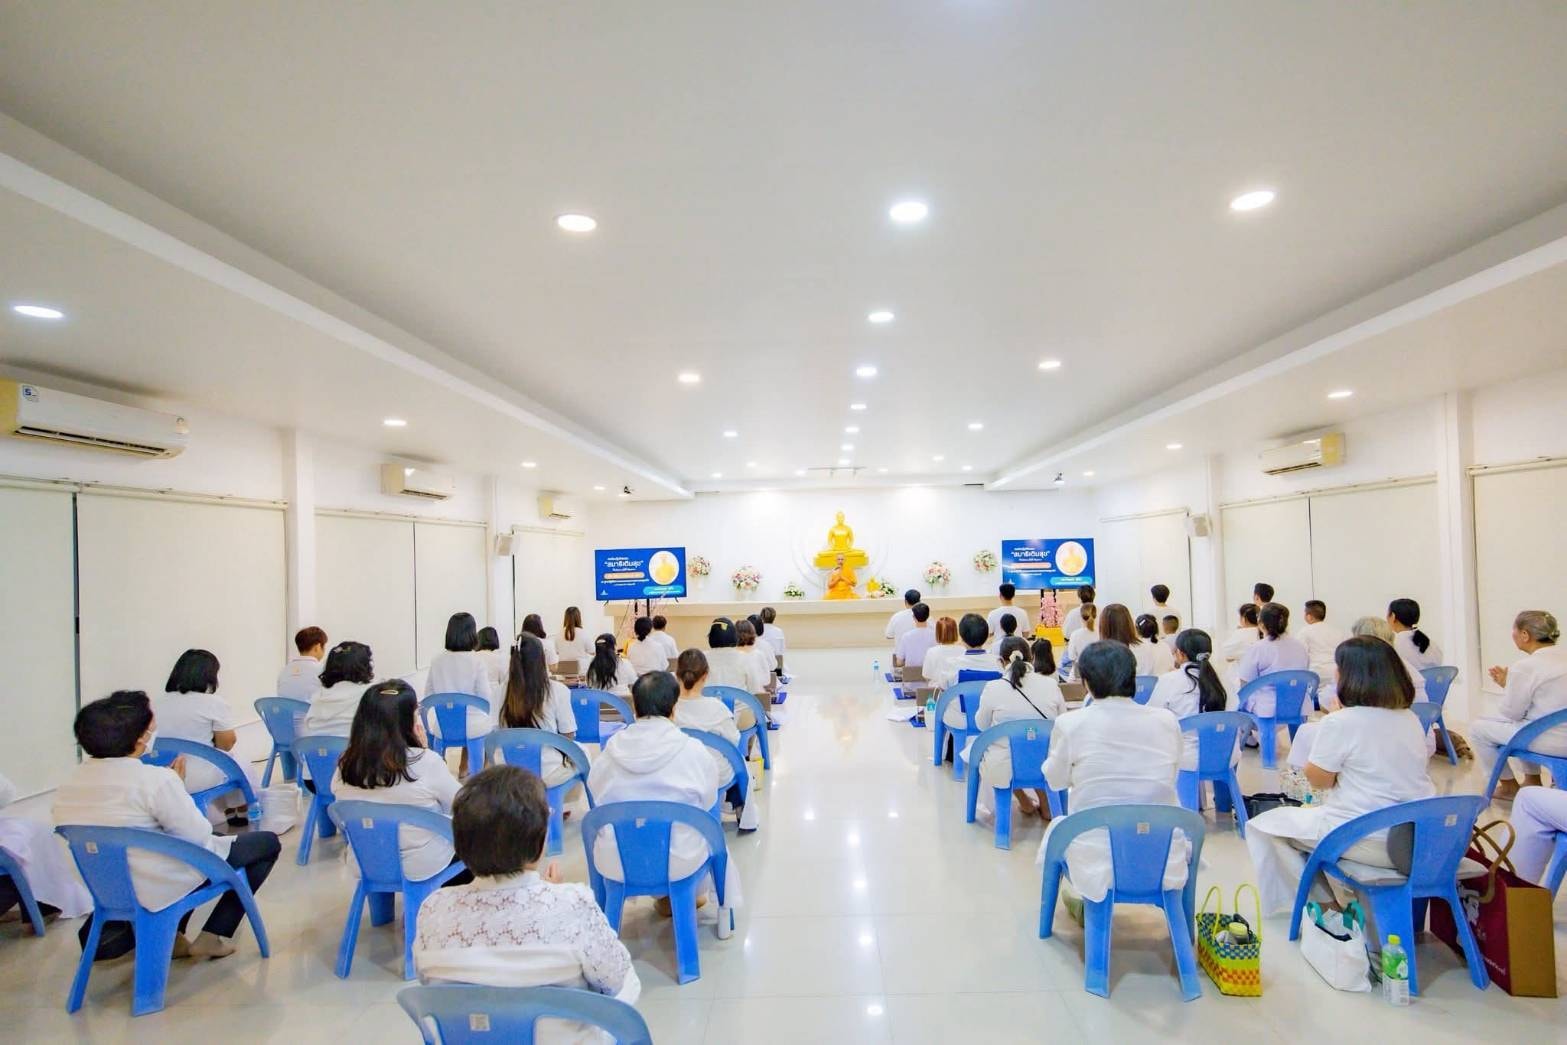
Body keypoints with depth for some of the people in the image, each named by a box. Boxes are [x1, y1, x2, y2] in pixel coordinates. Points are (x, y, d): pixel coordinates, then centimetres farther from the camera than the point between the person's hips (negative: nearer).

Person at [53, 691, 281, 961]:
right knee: (267, 842, 10)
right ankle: (212, 936, 8)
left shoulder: (70, 782, -2)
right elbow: (199, 836, -18)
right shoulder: (156, 779, -25)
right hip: (162, 889, -8)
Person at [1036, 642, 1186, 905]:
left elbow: (1055, 780, 5)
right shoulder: (1167, 721, -6)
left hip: (1097, 866, -2)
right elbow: (1170, 777, 11)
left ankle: (1092, 901, 27)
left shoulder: (1070, 724, -13)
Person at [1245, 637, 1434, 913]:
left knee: (1262, 826, 8)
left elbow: (1319, 780, -4)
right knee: (1311, 810, 30)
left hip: (1371, 842, -8)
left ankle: (1324, 901, 15)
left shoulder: (1341, 722, -16)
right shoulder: (1411, 719, 5)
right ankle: (1334, 899, 31)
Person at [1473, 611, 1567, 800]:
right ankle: (1533, 780, 33)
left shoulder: (1525, 667, -21)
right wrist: (1511, 682, 13)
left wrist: (1506, 685, 5)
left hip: (1552, 742, -8)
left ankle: (1508, 785, 20)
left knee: (1478, 727, 6)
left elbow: (1511, 714, -10)